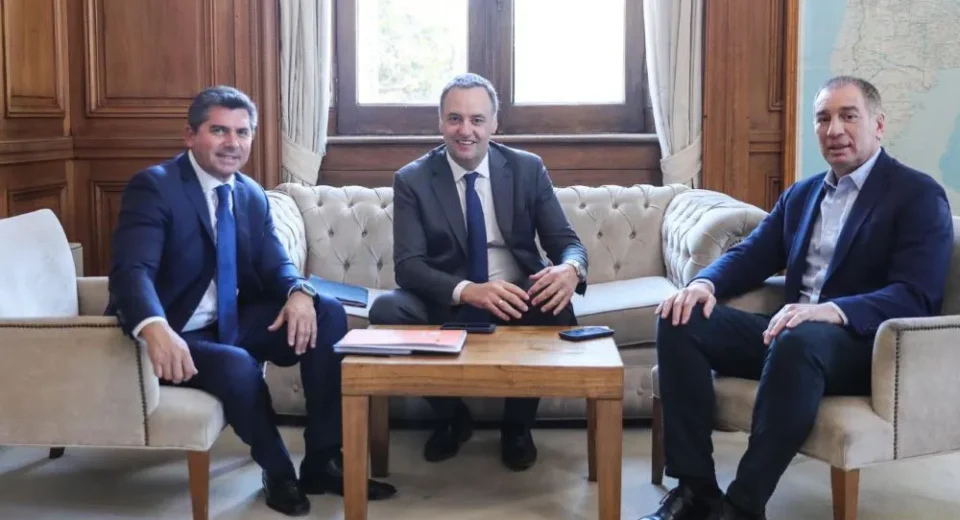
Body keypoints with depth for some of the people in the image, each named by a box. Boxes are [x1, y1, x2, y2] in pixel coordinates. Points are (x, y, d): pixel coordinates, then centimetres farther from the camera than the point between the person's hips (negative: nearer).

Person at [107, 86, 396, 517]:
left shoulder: (253, 195, 9)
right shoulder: (153, 187, -14)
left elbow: (275, 264, 4)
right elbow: (131, 270, -27)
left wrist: (299, 293, -22)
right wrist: (155, 329, -49)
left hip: (236, 323, 7)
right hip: (179, 334, -7)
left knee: (329, 315, -12)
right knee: (238, 366, -35)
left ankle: (323, 461, -6)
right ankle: (278, 472, -5)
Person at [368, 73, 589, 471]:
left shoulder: (528, 169, 3)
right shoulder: (412, 180, -2)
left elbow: (566, 241, 0)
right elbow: (408, 265, -12)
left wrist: (570, 269, -28)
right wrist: (468, 291, -32)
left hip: (517, 302, 0)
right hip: (448, 306, 0)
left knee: (557, 307, -33)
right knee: (386, 309, -29)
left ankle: (518, 425, -4)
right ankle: (451, 418, -2)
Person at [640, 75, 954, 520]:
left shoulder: (918, 195, -3)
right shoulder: (801, 194, 18)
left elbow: (917, 297, -15)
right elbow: (750, 256, 14)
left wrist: (831, 311, -33)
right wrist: (705, 283, -11)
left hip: (868, 346, -6)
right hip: (791, 330, 7)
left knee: (799, 340, -40)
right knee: (680, 320, -14)